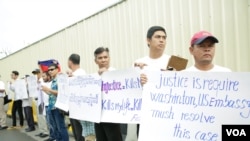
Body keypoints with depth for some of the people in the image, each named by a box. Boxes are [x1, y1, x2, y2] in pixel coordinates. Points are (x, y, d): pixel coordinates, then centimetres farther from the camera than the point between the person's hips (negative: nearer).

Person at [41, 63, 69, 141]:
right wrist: (45, 90, 8)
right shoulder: (52, 81, 15)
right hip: (51, 107, 8)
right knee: (55, 128, 14)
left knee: (61, 127, -2)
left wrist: (48, 89, -17)